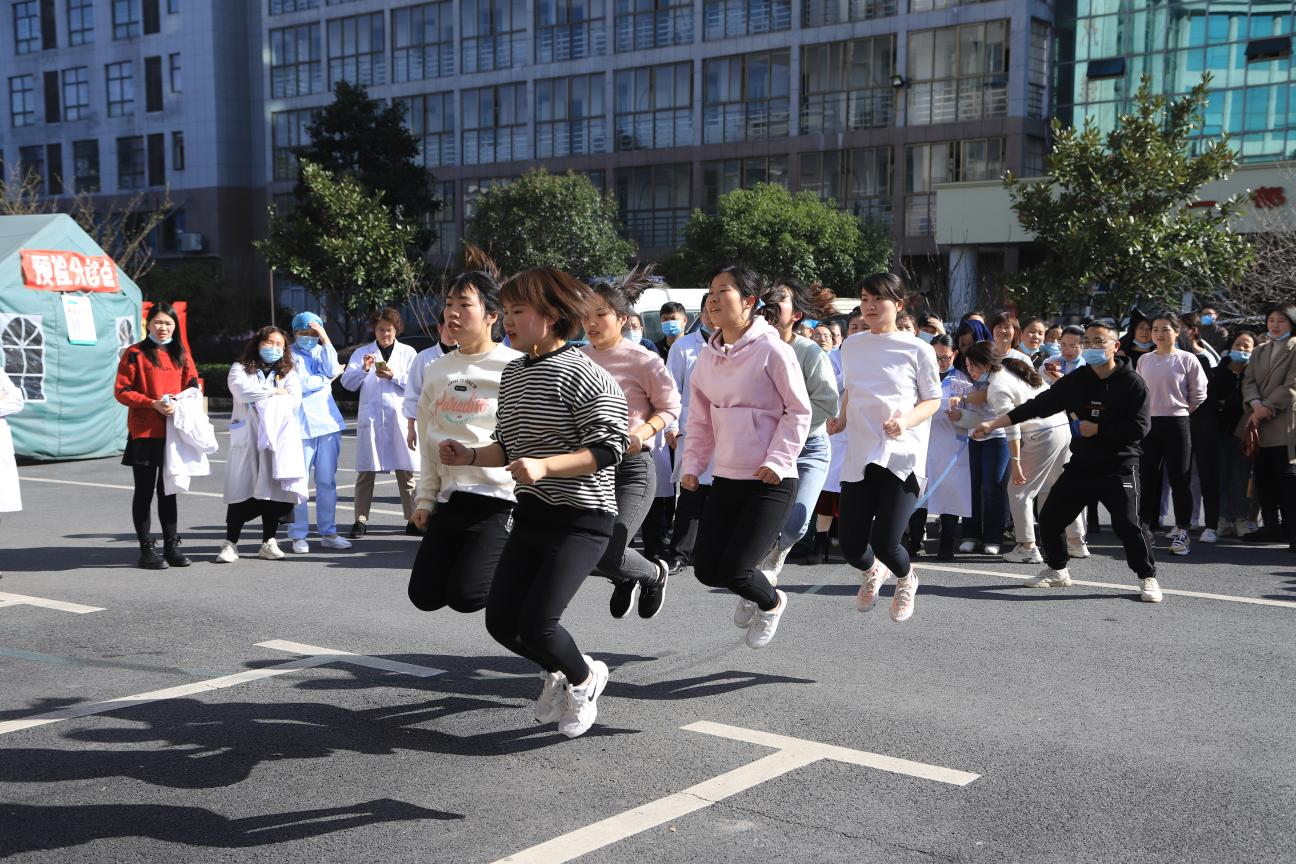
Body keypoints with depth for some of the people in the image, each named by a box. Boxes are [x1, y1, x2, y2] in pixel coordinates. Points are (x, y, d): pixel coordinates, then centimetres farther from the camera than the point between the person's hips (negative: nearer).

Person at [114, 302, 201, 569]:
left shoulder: (181, 354, 11)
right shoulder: (135, 354, -3)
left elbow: (193, 385, 14)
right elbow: (122, 391, -7)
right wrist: (153, 404, -18)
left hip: (174, 431, 5)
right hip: (144, 432, -4)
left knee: (169, 490, 11)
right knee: (145, 491, 2)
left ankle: (172, 546, 17)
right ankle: (147, 550, 7)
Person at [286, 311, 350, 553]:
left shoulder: (321, 352, 17)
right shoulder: (289, 355, 3)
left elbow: (332, 370, -3)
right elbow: (298, 385, -10)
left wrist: (325, 338, -3)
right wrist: (328, 378, -1)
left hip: (327, 422, 4)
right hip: (301, 425, -4)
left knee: (327, 480, 6)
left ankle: (328, 533, 13)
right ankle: (298, 536, 4)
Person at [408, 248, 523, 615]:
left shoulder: (515, 367, -8)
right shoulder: (437, 370, 11)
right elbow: (429, 442, 16)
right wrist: (425, 499, 12)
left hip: (501, 498, -6)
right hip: (450, 498, 7)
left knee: (466, 596, -12)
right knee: (425, 595, 6)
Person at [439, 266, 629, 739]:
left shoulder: (582, 374, -15)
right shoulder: (512, 374, 11)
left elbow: (608, 448, -21)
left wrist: (545, 466, -31)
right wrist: (469, 456, 2)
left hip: (581, 518, -8)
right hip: (531, 515, 8)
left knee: (536, 624, -14)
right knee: (500, 620, 4)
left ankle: (583, 678, 18)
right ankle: (556, 671, 33)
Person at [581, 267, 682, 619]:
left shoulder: (642, 360, -10)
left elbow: (670, 407, -1)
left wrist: (643, 432, -18)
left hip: (631, 466, -5)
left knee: (605, 555, -17)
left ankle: (655, 574, 21)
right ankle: (626, 579, 31)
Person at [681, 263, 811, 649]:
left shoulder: (771, 349, -11)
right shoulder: (708, 356, 7)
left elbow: (798, 411, -8)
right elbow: (699, 419, 14)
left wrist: (778, 459, -16)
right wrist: (692, 464, 4)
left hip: (771, 482, -6)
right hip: (726, 477, 6)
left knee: (734, 569, -11)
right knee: (706, 569, 2)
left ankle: (771, 603, 24)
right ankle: (752, 590, 37)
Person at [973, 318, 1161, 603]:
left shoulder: (1131, 382, -9)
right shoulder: (1076, 380, 4)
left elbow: (1139, 427, -16)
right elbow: (1039, 405, 2)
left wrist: (1097, 429, -15)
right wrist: (993, 423, -3)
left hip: (1119, 469, -5)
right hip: (1080, 466, 5)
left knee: (1128, 524, -15)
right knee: (1050, 518, 6)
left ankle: (1148, 578, 6)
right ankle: (1057, 570, 28)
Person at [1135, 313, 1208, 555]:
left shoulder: (1187, 359, -4)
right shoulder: (1144, 360, 7)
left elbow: (1198, 395, -1)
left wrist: (1180, 412, 0)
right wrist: (1144, 415, 4)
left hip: (1176, 424, -3)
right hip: (1148, 424, 3)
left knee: (1179, 479, 0)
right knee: (1148, 478, 7)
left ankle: (1181, 532, 7)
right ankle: (1146, 529, 15)